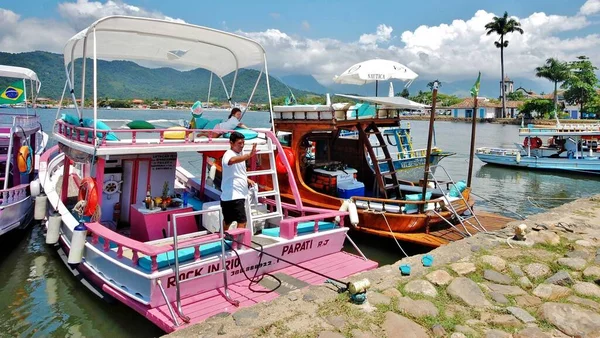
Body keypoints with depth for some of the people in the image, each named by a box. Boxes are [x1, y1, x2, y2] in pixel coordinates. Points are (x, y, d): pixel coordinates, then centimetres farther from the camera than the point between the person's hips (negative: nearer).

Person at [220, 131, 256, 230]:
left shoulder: (240, 153, 12)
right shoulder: (229, 154, -16)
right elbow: (232, 160, -44)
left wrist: (248, 180, 13)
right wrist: (249, 155, -55)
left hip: (238, 195, 9)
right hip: (233, 196, -9)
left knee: (228, 221, 20)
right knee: (242, 222, -12)